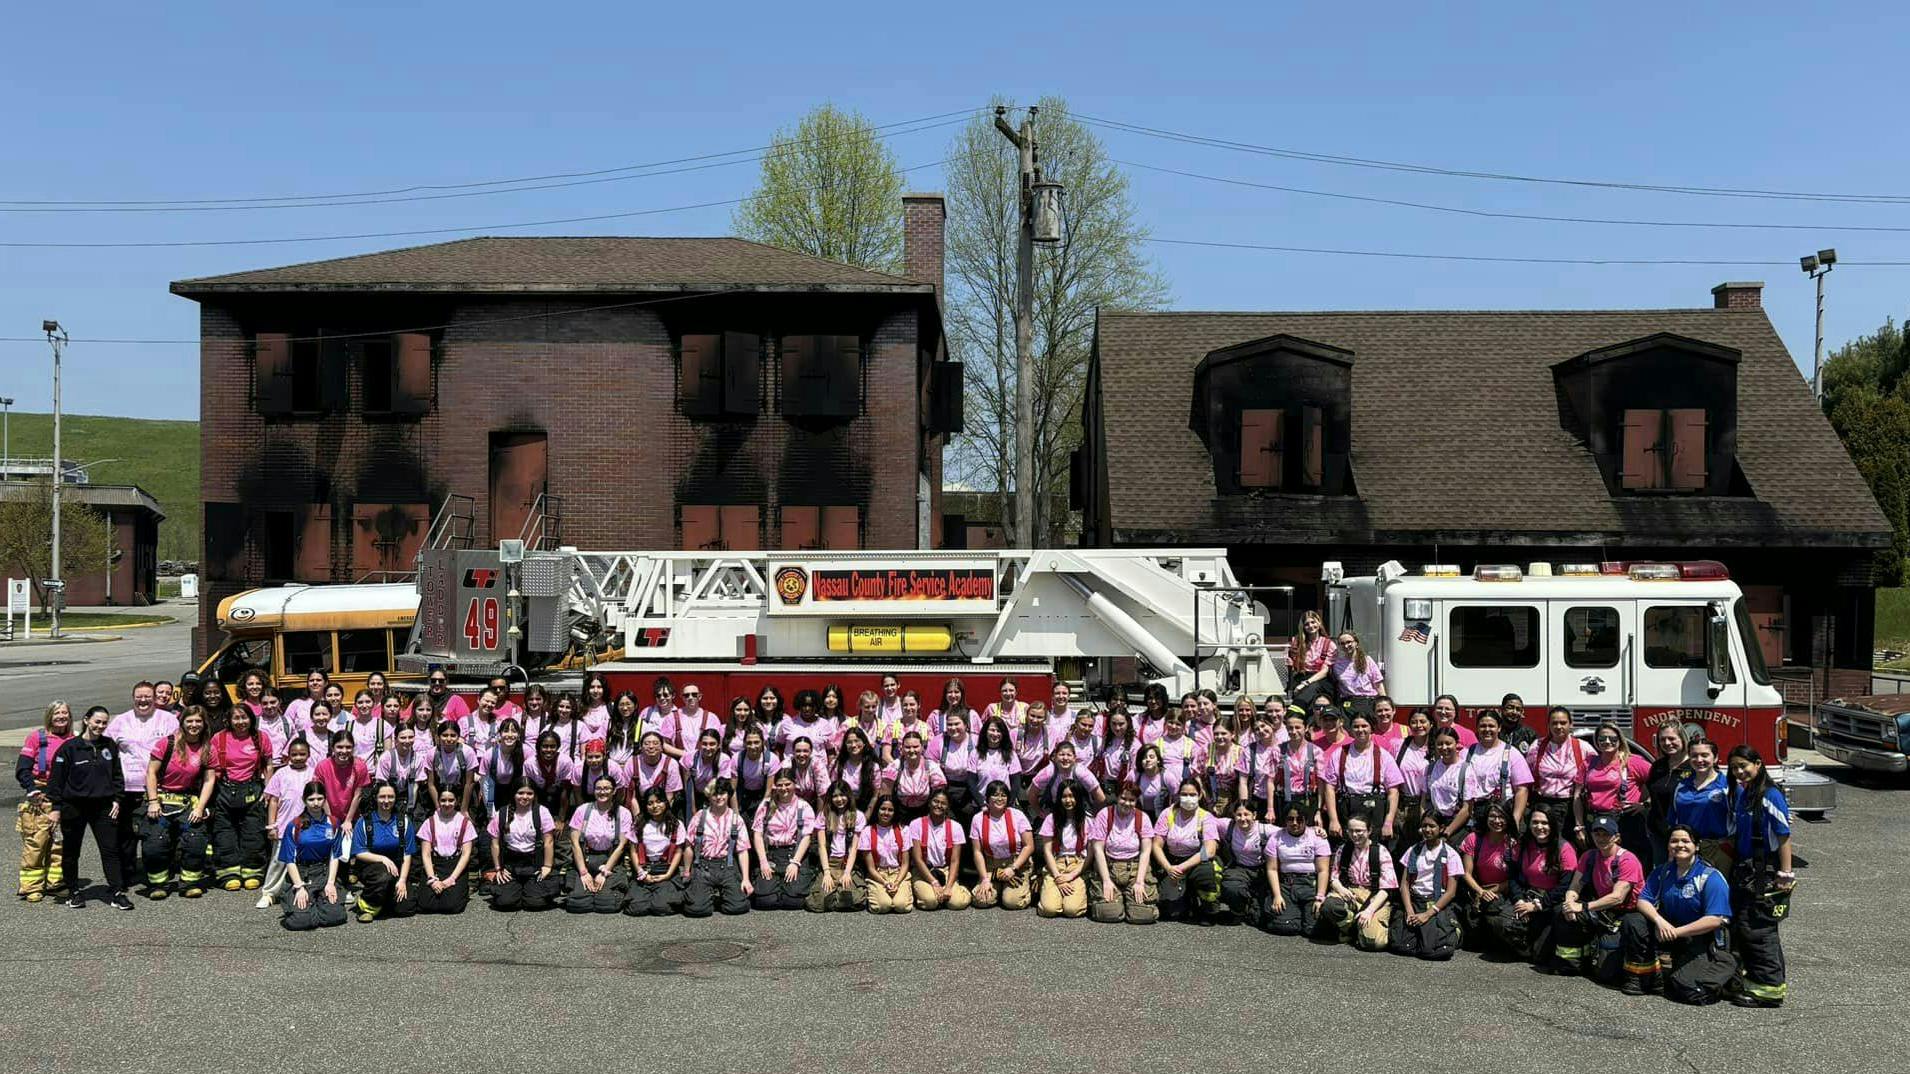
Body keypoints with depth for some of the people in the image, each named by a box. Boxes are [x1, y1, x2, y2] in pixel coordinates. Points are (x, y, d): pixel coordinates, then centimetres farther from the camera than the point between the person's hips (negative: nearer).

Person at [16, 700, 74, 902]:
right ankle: (31, 887, 1)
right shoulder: (37, 737, -2)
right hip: (40, 797, -4)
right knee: (35, 842, -6)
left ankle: (55, 883, 14)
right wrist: (32, 789, -15)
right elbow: (22, 769, -4)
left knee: (60, 843, 5)